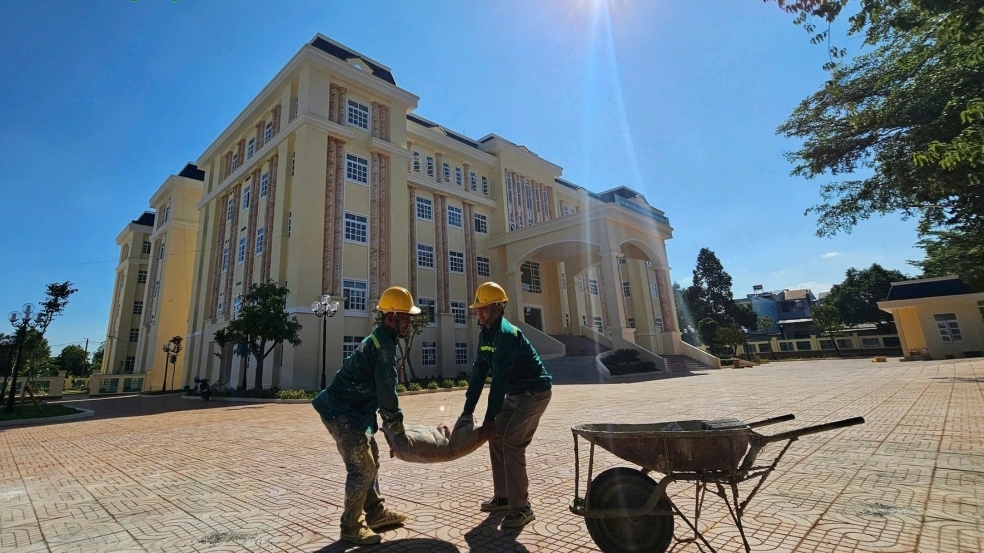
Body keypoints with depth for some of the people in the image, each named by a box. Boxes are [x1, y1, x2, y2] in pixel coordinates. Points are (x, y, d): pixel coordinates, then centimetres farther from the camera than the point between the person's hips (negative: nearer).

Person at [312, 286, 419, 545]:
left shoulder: (380, 338, 9)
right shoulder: (384, 344, -23)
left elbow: (380, 388, 16)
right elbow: (387, 392, -23)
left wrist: (390, 423, 16)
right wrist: (398, 430, -12)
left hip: (352, 409, 11)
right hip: (342, 412, -11)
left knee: (371, 458, 17)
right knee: (362, 467, -4)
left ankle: (375, 512, 30)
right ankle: (351, 526, 12)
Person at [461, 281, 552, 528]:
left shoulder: (507, 334, -26)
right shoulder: (485, 335, 2)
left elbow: (500, 378, -28)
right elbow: (479, 373, 2)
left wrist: (490, 417, -25)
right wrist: (467, 411, 0)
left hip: (534, 392, -9)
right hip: (514, 393, 9)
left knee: (512, 444, -13)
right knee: (496, 439, 9)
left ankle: (521, 508, 0)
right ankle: (503, 496, 24)